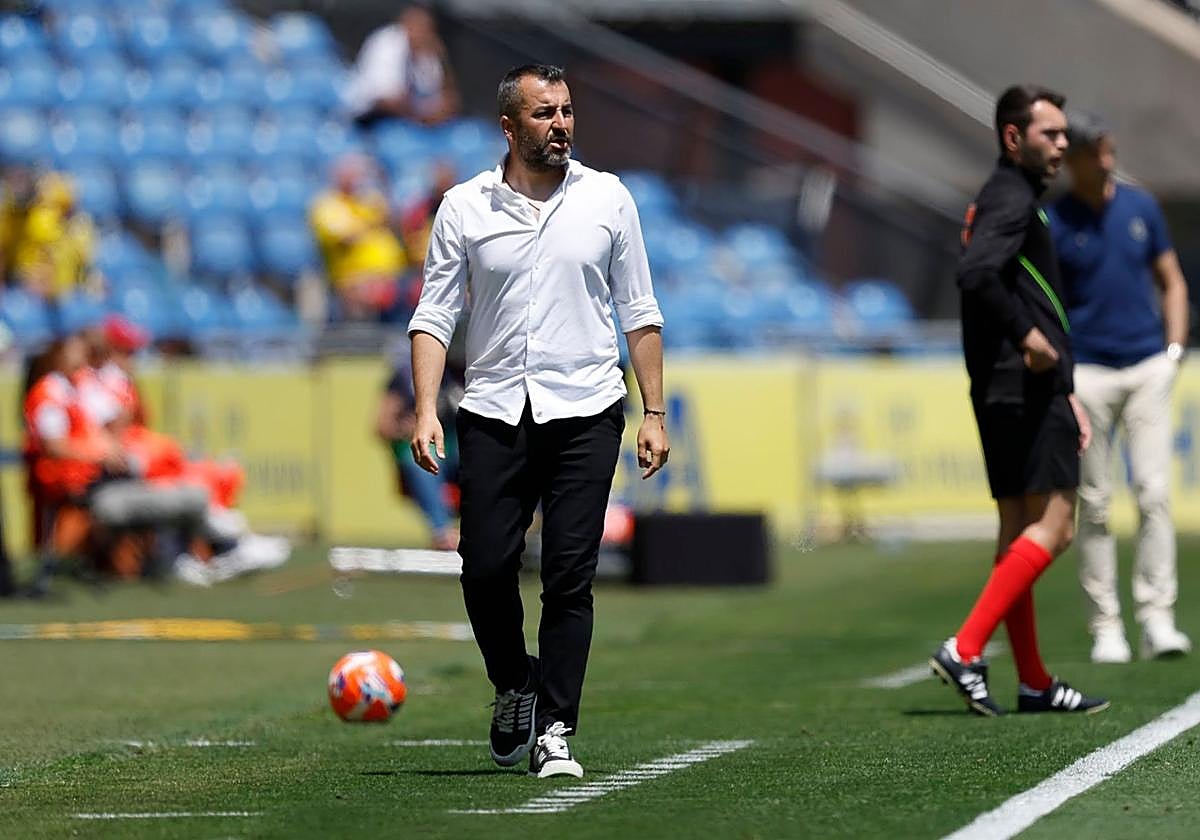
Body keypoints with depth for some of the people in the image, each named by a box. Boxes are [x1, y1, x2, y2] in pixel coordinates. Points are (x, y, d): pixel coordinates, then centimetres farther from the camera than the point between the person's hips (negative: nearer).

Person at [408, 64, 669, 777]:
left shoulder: (608, 199, 5)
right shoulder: (464, 208, 3)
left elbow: (639, 313, 9)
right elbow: (435, 315, 4)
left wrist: (655, 413, 4)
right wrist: (427, 411, -7)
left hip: (586, 411, 0)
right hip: (494, 415, 0)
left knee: (570, 578, -5)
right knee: (486, 568, -4)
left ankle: (554, 730, 0)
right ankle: (515, 686, 22)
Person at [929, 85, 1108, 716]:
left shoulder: (1013, 199, 23)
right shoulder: (1011, 200, -10)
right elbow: (976, 275, -29)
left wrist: (1065, 392, 25)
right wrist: (1027, 337, -21)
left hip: (1010, 393, 10)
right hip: (1025, 388, -10)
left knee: (1020, 528, 10)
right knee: (1052, 526, -12)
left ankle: (1034, 683, 13)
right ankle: (965, 650, -18)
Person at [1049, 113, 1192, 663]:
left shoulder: (1140, 207, 9)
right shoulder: (1052, 224, -1)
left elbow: (1171, 282, 17)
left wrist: (1174, 349, 6)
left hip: (1148, 368, 2)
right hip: (1087, 371, -2)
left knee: (1154, 493, -7)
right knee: (1095, 503, -1)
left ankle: (1156, 618, -6)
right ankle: (1105, 627, 3)